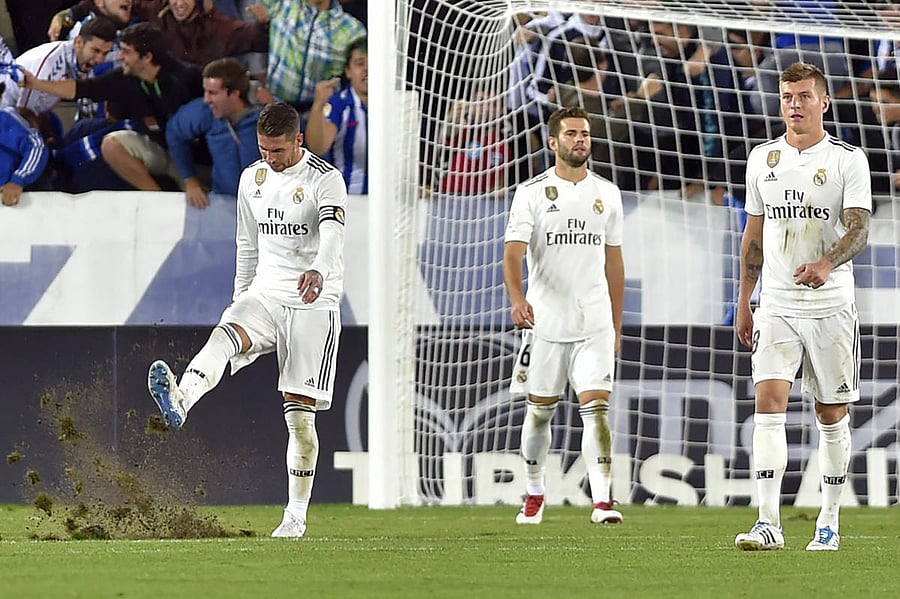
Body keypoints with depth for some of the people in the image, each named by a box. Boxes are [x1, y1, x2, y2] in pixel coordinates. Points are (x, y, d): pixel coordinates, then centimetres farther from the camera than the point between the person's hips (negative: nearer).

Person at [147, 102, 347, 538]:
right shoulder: (252, 179, 10)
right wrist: (241, 301, 22)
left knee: (300, 412, -5)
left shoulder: (326, 180, -10)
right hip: (264, 296, 4)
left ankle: (296, 516, 5)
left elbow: (333, 235, -28)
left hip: (314, 304, -4)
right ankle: (179, 401, -59)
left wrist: (319, 272, -48)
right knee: (224, 337, -31)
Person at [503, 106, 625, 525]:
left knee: (597, 407, -11)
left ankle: (602, 500, -17)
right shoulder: (532, 193, -2)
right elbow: (513, 252, -12)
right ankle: (534, 494, 28)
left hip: (594, 323, 1)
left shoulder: (607, 193, 9)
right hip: (546, 319, -1)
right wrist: (517, 298, -31)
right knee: (540, 410, 9)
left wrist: (617, 324, 16)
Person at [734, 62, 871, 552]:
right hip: (777, 305, 2)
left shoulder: (848, 160, -2)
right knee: (769, 401, -13)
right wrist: (744, 302, 16)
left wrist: (826, 263, -31)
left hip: (831, 306, -2)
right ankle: (768, 523, -18)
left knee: (832, 414, 5)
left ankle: (828, 522, 17)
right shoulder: (762, 158, 10)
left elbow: (858, 228, -11)